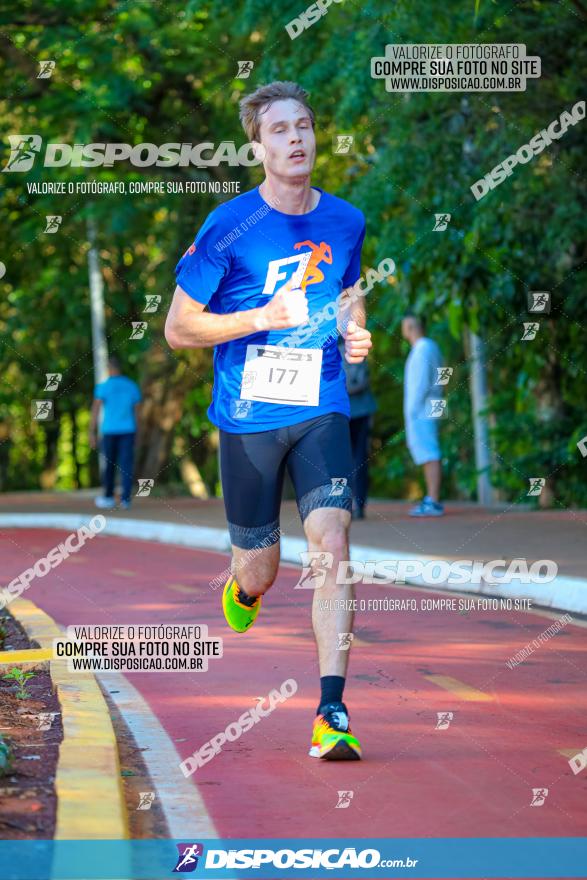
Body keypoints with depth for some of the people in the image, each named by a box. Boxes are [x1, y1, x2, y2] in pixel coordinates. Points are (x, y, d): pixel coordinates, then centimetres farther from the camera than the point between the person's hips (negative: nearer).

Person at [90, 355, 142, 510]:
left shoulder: (103, 387, -5)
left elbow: (95, 410, -8)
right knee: (126, 465, -2)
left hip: (109, 430, -2)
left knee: (109, 464, 12)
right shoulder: (132, 386, 6)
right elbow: (136, 411, 10)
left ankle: (109, 498, 21)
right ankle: (125, 499, -13)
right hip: (128, 430, 2)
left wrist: (92, 433, -5)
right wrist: (136, 434, 18)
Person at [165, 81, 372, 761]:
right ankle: (243, 591, 49)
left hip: (322, 411, 2)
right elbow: (177, 328, -4)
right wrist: (263, 318, -16)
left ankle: (331, 714, -19)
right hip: (247, 417, -1)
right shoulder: (228, 228, -9)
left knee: (332, 544, -18)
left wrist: (355, 334, 1)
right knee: (259, 569, 8)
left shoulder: (346, 222, 3)